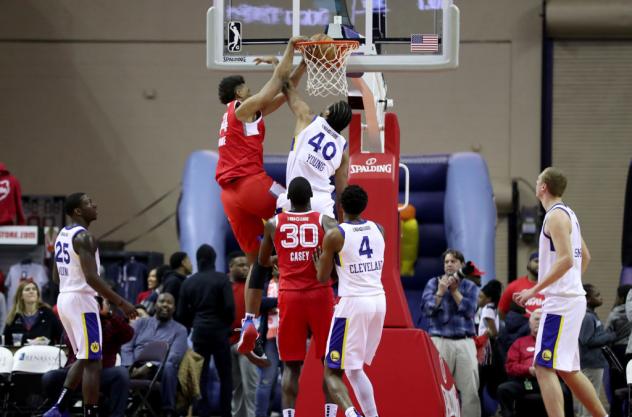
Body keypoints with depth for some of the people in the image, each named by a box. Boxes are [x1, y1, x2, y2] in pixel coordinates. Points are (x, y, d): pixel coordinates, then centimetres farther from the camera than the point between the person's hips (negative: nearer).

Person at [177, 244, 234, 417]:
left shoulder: (188, 283, 4)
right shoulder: (222, 279, -5)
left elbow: (181, 314, 3)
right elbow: (229, 306, -11)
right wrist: (228, 323, 7)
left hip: (199, 332, 2)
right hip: (219, 331, -2)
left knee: (200, 376, 6)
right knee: (225, 375, 5)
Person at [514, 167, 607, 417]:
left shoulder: (556, 216, -13)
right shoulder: (568, 215, 17)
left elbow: (566, 260, -23)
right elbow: (585, 257, 27)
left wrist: (534, 290, -21)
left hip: (560, 302, -10)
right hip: (572, 298, 10)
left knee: (544, 368, -12)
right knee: (568, 370, 16)